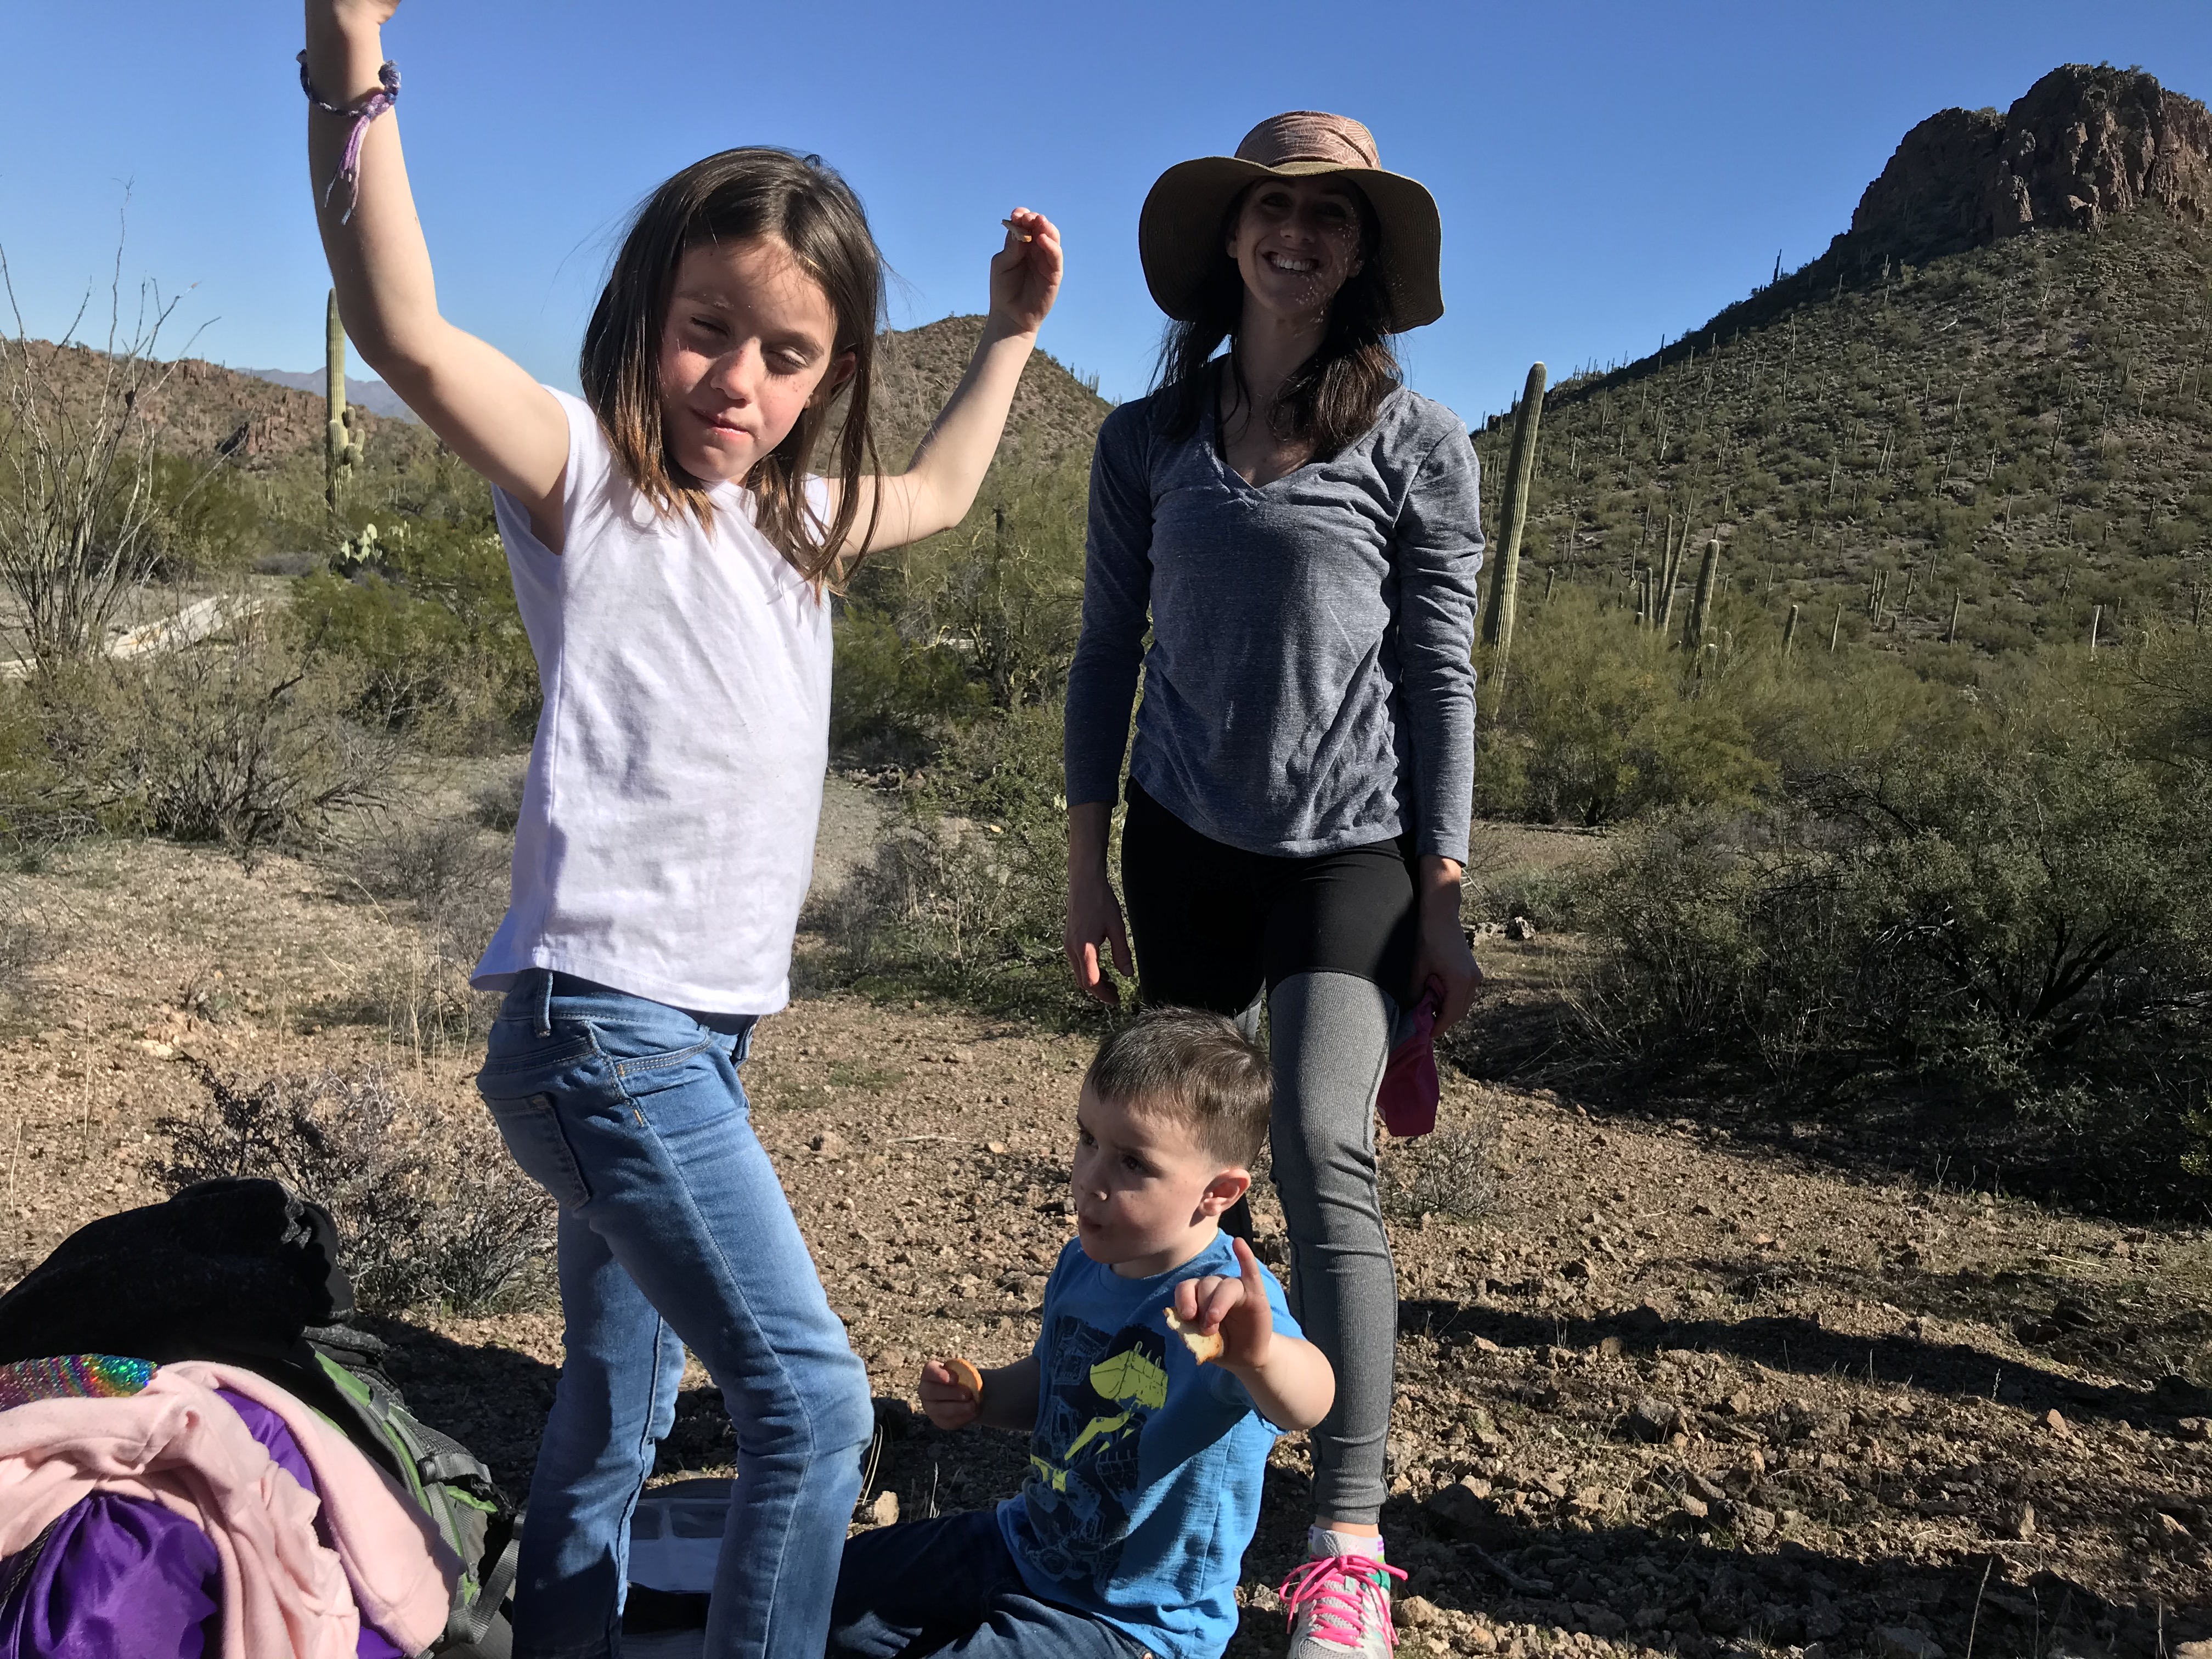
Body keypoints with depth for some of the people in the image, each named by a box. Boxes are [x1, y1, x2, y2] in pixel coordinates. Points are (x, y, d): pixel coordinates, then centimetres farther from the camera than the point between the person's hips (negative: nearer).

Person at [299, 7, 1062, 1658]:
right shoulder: (586, 479, -6)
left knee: (616, 1410, 19)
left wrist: (1013, 335, 35)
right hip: (604, 1016, -8)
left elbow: (938, 493, 35)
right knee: (814, 1404, -11)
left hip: (700, 1029, 8)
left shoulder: (793, 517, 15)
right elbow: (408, 334, -24)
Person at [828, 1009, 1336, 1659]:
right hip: (1023, 1545, 7)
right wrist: (979, 1396, -8)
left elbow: (1305, 1405, -51)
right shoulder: (1082, 1264, -7)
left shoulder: (1229, 1301, -30)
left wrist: (1261, 1354, -74)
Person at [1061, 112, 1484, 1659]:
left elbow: (1439, 678, -2)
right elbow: (1107, 656, 9)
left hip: (1351, 847, -3)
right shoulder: (1147, 442, 6)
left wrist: (1442, 905, -5)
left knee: (1323, 1148, -16)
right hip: (1187, 841, 3)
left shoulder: (1417, 445, -1)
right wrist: (1088, 868, 6)